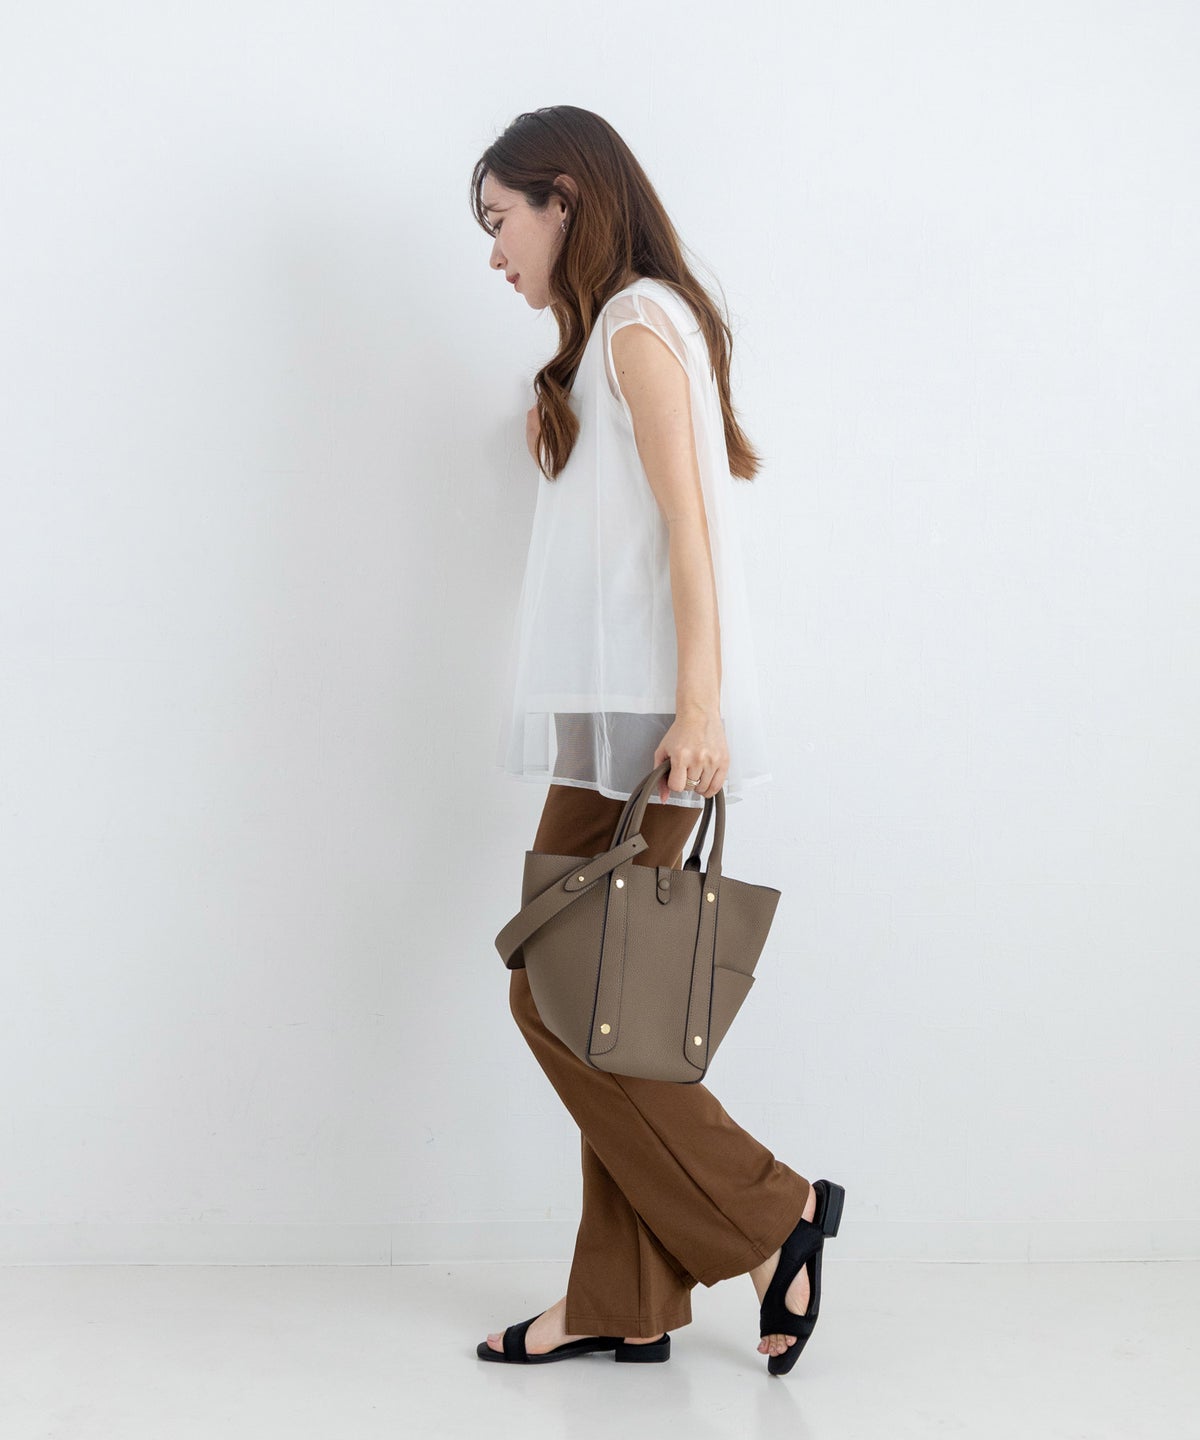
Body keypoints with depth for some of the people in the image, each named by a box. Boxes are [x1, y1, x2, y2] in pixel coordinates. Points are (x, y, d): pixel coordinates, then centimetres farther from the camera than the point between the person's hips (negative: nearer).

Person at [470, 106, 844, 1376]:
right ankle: (623, 1305, 11)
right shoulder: (615, 339, 23)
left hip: (641, 719, -10)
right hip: (616, 717, 10)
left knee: (558, 996, -8)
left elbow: (688, 522, -14)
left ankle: (767, 1217, 1)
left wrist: (698, 705, -20)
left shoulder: (639, 321, -5)